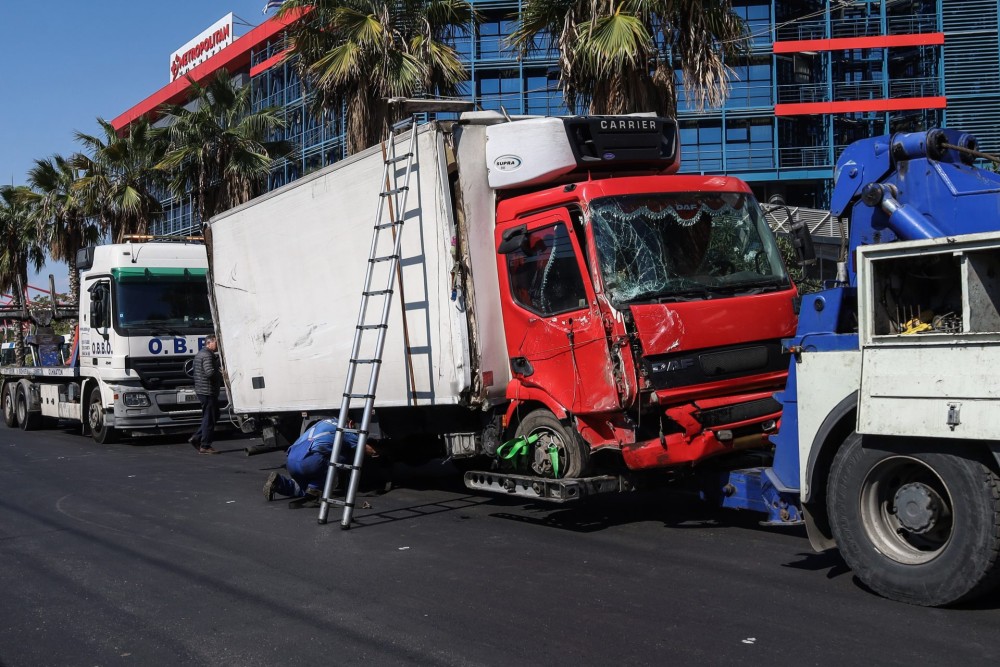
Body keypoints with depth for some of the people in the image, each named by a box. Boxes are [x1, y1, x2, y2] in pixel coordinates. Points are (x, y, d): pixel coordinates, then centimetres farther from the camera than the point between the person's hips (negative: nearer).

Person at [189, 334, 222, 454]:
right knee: (209, 418, -5)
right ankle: (205, 446, -2)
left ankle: (196, 438, 17)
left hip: (203, 390, 11)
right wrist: (222, 374, -13)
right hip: (208, 391, -11)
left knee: (213, 416, 18)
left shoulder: (201, 353, 20)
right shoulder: (207, 355, -15)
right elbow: (210, 372, -26)